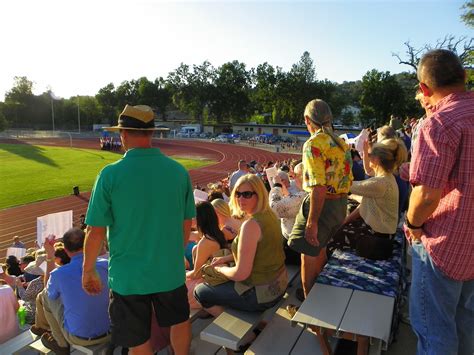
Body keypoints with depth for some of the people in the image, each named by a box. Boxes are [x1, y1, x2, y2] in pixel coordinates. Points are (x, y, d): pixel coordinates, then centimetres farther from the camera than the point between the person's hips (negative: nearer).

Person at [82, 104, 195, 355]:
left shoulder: (110, 174, -16)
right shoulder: (178, 171, -8)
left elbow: (96, 232, -12)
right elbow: (187, 223, 2)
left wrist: (88, 272, 4)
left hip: (128, 275, -1)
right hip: (170, 270, 2)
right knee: (179, 321, 28)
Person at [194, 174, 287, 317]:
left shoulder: (251, 224, -28)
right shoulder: (269, 214, 1)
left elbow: (241, 273, -25)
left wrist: (220, 269, -5)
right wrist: (226, 258, 10)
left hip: (261, 294, -9)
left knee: (200, 292, 8)